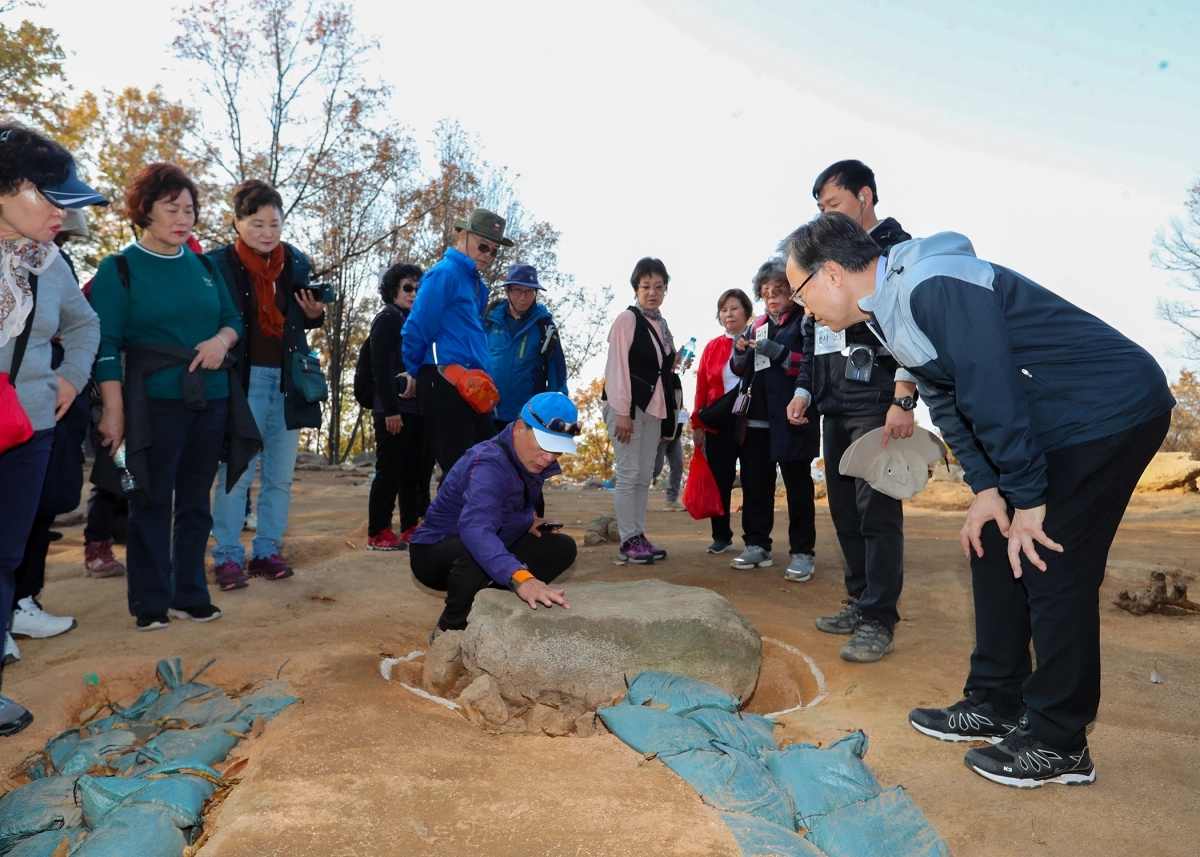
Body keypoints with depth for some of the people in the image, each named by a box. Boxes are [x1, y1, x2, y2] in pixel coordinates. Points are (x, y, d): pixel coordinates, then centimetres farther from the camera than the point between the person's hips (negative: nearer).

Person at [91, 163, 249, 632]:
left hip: (212, 400, 5)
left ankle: (190, 594, 20)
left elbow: (233, 318, 16)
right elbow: (105, 345, -6)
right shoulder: (118, 269, -1)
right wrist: (113, 409, -12)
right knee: (152, 502, 1)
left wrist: (222, 339, -8)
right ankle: (151, 602, 12)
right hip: (155, 402, -4)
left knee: (196, 501, 10)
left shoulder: (205, 267, 12)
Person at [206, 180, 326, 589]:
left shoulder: (297, 263, 8)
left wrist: (314, 315, -2)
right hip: (242, 380, -4)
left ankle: (267, 551, 20)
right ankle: (227, 557, 9)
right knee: (236, 473, -1)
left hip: (286, 379, 4)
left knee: (280, 474, 9)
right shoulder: (219, 263, -3)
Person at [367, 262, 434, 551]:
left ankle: (410, 528, 18)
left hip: (416, 407, 8)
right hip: (394, 408, -8)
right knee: (389, 472, -5)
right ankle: (378, 533, 2)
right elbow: (380, 369, -12)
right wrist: (390, 410, -18)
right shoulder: (387, 319, -4)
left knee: (414, 471, 10)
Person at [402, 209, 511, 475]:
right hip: (445, 385, -9)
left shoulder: (478, 285, 20)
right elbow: (416, 330, -10)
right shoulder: (445, 274, -7)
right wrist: (413, 374, 1)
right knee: (458, 469, -7)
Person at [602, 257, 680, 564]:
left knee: (645, 475, 8)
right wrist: (622, 412, -17)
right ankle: (628, 541, 0)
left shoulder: (662, 325, 15)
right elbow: (617, 366, -13)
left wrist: (674, 364, 5)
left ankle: (639, 536, 14)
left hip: (655, 407, 7)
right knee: (628, 474, -6)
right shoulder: (627, 319, -6)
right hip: (629, 405, -7)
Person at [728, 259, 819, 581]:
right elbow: (740, 370, 21)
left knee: (798, 487, 1)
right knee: (755, 485, 10)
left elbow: (814, 366, -15)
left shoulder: (804, 321, -3)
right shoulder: (757, 326, 17)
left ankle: (802, 552, 6)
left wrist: (776, 351, -21)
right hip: (755, 420, 7)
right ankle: (757, 545, 19)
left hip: (791, 419, -6)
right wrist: (739, 352, 0)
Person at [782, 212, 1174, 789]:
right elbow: (947, 403, 7)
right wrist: (986, 489, 0)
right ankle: (996, 705, 21)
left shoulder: (933, 288, -25)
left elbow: (992, 393, -26)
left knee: (1051, 567, -9)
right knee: (993, 549, 9)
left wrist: (1027, 499, -19)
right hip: (1052, 423, 10)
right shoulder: (891, 313, 6)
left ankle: (1057, 744, 6)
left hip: (1111, 411, -10)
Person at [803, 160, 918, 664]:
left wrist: (903, 400, -19)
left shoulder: (897, 249, -1)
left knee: (876, 508, -9)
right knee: (844, 507, 9)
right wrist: (808, 390, 17)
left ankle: (879, 621, -3)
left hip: (875, 400, -8)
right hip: (836, 402, 8)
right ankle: (861, 601, 19)